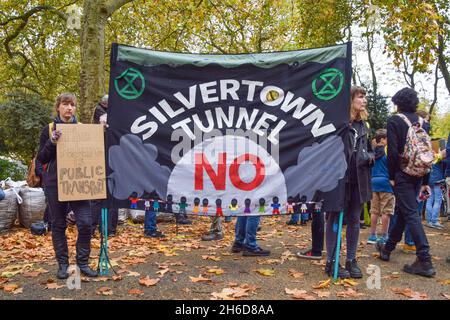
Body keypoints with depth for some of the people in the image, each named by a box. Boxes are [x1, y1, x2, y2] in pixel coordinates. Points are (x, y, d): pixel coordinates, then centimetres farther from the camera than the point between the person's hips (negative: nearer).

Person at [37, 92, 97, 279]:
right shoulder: (49, 130, 2)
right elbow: (42, 159, 0)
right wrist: (52, 142, -17)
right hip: (55, 183, -1)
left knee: (85, 223, -6)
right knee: (58, 225, 7)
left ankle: (83, 263, 10)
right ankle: (62, 264, 20)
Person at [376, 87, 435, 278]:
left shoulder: (395, 120, -7)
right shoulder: (421, 121, 10)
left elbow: (393, 151, -14)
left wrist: (391, 176, -6)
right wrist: (425, 181, 14)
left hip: (402, 174, -7)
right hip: (418, 174, 7)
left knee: (411, 214, -7)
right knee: (402, 211, 16)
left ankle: (425, 261, -11)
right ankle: (387, 249, 30)